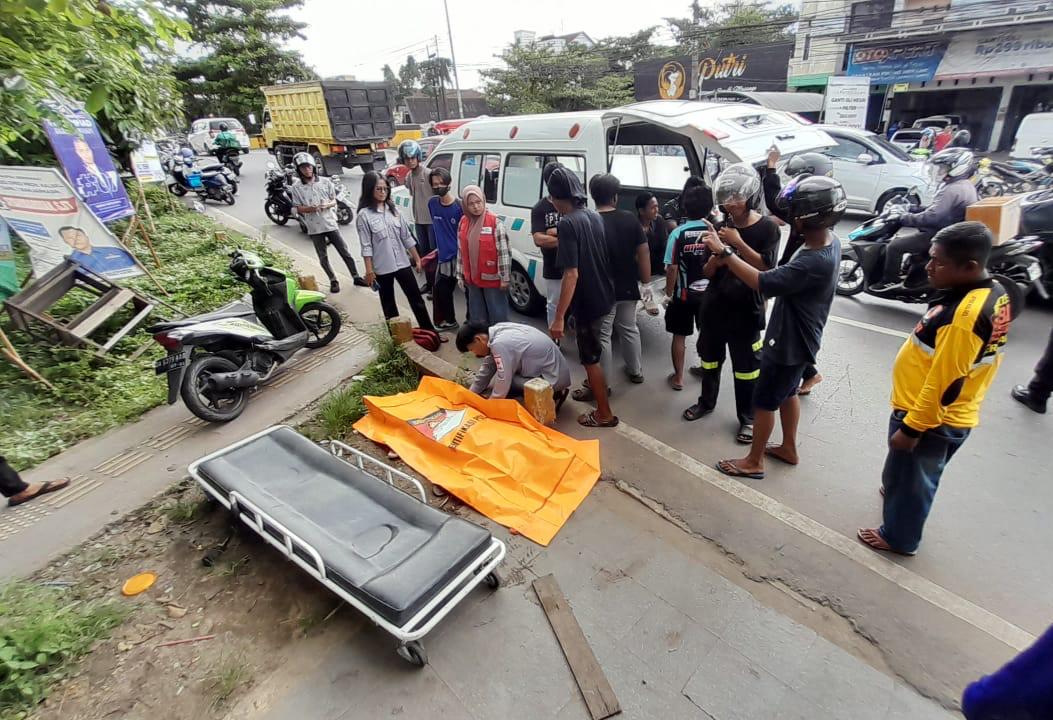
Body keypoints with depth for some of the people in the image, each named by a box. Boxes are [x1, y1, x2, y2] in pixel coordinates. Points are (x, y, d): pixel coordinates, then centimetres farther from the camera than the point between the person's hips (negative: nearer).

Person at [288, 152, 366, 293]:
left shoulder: (326, 181, 0)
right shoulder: (296, 187, -4)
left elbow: (334, 201, 5)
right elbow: (298, 209, -2)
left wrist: (327, 204, -17)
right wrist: (311, 208, -21)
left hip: (331, 223, 1)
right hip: (314, 227, -1)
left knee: (345, 252, 5)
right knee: (323, 257, 7)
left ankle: (356, 277, 16)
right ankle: (333, 280, 21)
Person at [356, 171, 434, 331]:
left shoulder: (393, 209, 6)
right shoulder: (364, 215, -8)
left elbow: (407, 236, 9)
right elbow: (366, 246, -10)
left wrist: (417, 258, 8)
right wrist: (369, 270, -13)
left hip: (402, 263, 4)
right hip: (382, 267, -4)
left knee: (416, 298, 6)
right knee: (388, 304, 11)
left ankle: (429, 331, 14)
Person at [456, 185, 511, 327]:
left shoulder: (495, 222, -12)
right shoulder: (463, 223, 6)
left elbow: (504, 251, -13)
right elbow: (461, 251, 12)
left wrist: (504, 277, -14)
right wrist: (460, 275, 12)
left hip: (492, 279, -6)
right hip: (472, 279, 6)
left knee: (497, 315, 3)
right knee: (477, 316, 18)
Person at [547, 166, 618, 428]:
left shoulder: (567, 223, -21)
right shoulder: (594, 215, 5)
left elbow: (572, 274, -26)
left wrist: (559, 317, -24)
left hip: (587, 301, -8)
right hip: (604, 295, 9)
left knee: (590, 357, 5)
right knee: (592, 352, 28)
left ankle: (604, 413, 17)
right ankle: (595, 387, 48)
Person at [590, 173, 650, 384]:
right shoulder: (630, 219, -2)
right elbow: (643, 251, 1)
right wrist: (645, 277, 12)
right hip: (628, 287, 5)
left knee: (602, 336, 5)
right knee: (629, 329, 21)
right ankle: (636, 372, 36)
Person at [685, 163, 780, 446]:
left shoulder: (767, 228, -7)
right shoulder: (723, 225, 2)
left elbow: (766, 269, -15)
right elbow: (709, 272, 2)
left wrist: (738, 244, -21)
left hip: (746, 310, -4)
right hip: (714, 306, 4)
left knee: (746, 368, 4)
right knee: (709, 358, 17)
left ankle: (748, 418, 19)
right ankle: (706, 402, 37)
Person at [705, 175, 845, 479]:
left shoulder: (816, 262, -33)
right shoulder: (829, 241, -2)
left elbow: (763, 282, -33)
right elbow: (782, 277, 4)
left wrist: (724, 252, -29)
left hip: (790, 343, -9)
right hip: (796, 339, 9)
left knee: (764, 401, 6)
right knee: (787, 393, 24)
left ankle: (753, 462, 23)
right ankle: (788, 448, 43)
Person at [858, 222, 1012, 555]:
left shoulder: (967, 313, -31)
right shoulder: (995, 293, 0)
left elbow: (944, 383, -28)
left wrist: (911, 427, -19)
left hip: (930, 419, -8)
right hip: (951, 416, 8)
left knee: (908, 478, 13)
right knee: (915, 475, 30)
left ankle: (898, 537, 33)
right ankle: (896, 494, 53)